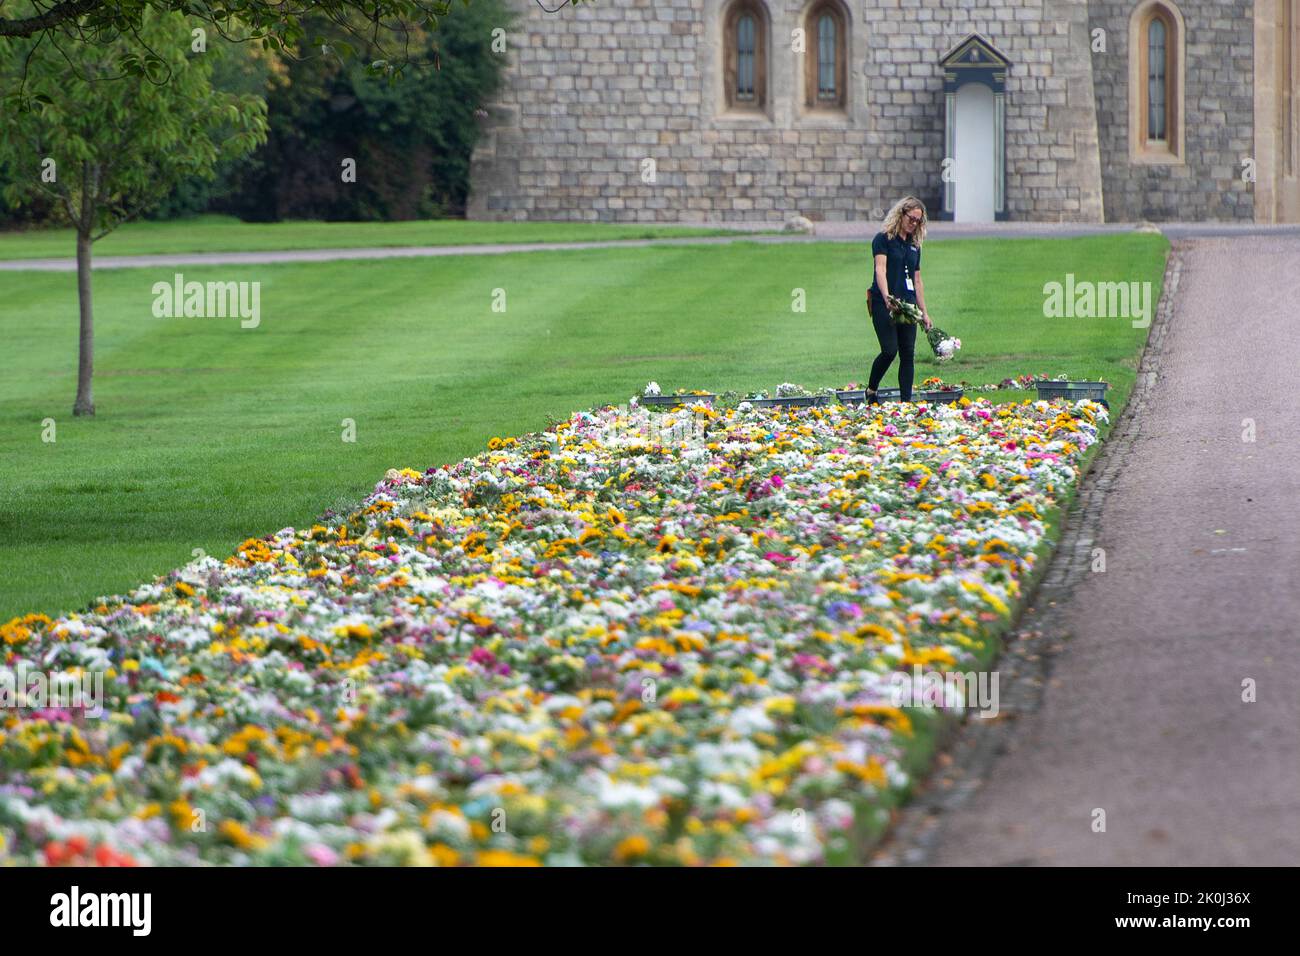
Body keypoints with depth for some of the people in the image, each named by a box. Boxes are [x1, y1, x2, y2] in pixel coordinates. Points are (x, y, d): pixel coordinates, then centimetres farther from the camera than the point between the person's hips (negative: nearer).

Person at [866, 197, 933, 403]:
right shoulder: (883, 239, -3)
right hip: (884, 304, -6)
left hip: (907, 305, 6)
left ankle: (906, 401, 3)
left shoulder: (914, 245, 16)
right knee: (890, 350, -14)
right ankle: (871, 390, 8)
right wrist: (887, 297, -31)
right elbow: (880, 269, -16)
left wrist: (924, 312, 18)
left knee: (908, 353, 1)